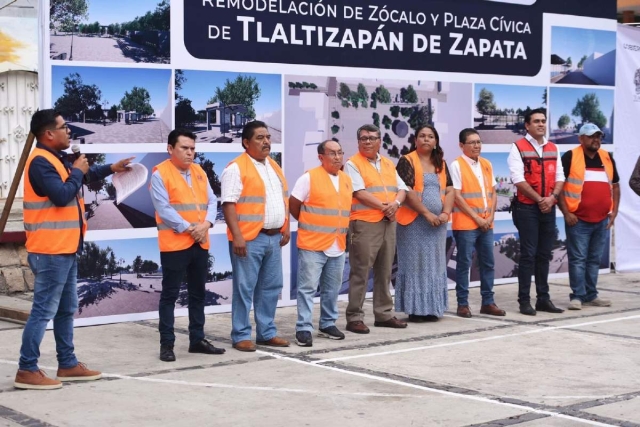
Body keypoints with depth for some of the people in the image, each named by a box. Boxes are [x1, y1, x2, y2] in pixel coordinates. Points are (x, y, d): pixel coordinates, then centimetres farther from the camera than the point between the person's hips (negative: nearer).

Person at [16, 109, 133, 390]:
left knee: (66, 310, 16)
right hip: (50, 251, -11)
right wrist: (77, 172, -11)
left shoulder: (57, 159, 15)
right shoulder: (40, 162, -17)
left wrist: (111, 169, 25)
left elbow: (85, 176, 33)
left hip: (64, 249, 11)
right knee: (43, 311, -8)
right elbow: (61, 195, -26)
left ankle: (68, 364, 24)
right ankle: (27, 370, -4)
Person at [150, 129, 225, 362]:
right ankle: (167, 344, 3)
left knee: (198, 293, 13)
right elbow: (163, 209, -15)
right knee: (170, 294, -2)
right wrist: (188, 228, -16)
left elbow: (211, 201, 9)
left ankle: (197, 339, 22)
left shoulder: (199, 172, 13)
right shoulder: (160, 173, -7)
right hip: (174, 243, -7)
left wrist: (206, 224, -9)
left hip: (200, 243, 7)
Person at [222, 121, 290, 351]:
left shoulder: (274, 166, 15)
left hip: (274, 237, 8)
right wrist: (237, 236, -21)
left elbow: (283, 199, 22)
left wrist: (286, 228, 15)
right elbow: (229, 204, -15)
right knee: (244, 288, -2)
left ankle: (267, 332, 21)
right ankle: (241, 336, 5)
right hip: (249, 238, -8)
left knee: (271, 286, 11)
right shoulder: (236, 168, -10)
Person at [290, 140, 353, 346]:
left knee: (332, 289, 13)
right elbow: (293, 204, -4)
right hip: (312, 245, -6)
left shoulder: (347, 180, 11)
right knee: (308, 287, -5)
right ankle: (304, 328, -2)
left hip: (338, 246, 6)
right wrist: (308, 224, 4)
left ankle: (328, 325, 24)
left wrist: (342, 228, 13)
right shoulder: (310, 178, -8)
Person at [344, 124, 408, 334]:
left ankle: (384, 314, 20)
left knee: (385, 271, 12)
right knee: (360, 273, -5)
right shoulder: (353, 164, -4)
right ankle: (354, 317, -1)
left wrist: (395, 203, -8)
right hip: (364, 223, -7)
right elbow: (360, 193, -13)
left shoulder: (388, 164, 17)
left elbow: (401, 189, 13)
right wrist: (383, 207, -13)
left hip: (388, 222, 7)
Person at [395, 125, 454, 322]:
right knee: (415, 264, -2)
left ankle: (432, 307, 13)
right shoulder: (407, 161, -4)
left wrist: (445, 212, -10)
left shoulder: (441, 164, 13)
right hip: (414, 221, -6)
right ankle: (416, 308, 1)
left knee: (435, 265, 7)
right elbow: (407, 191, -14)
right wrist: (427, 213, -18)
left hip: (437, 222, 6)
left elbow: (449, 190, 7)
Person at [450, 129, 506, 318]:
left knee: (488, 263, 8)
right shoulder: (457, 165, -6)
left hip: (486, 223, 6)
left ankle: (488, 302, 15)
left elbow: (493, 193, 14)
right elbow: (457, 196, -11)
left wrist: (491, 216, 0)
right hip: (465, 223, -6)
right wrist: (476, 218, -12)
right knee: (464, 263, -2)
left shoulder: (487, 164, 12)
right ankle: (462, 304, 4)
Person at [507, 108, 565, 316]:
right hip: (527, 208, -5)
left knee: (544, 254, 9)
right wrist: (539, 200, -13)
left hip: (549, 208, 5)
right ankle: (524, 301, -1)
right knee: (528, 254, -5)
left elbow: (559, 177, 9)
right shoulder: (518, 148, -5)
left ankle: (543, 298, 15)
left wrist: (552, 197, -9)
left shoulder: (553, 149, 13)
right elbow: (518, 180, -13)